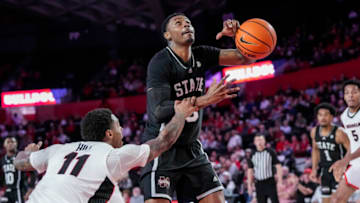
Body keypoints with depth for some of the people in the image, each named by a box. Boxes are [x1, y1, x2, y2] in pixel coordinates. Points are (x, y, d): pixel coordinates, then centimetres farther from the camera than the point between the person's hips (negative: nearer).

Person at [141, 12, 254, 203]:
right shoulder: (160, 63, -16)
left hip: (192, 148, 7)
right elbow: (159, 111, -28)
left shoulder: (201, 55, 5)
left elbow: (245, 58, 2)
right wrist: (204, 100, -36)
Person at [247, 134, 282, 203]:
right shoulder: (252, 155, 8)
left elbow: (278, 166, -2)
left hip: (270, 182, -3)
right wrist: (249, 185, 6)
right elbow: (250, 171, 12)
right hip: (259, 184, 3)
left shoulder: (270, 152, -1)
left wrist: (280, 180, -10)